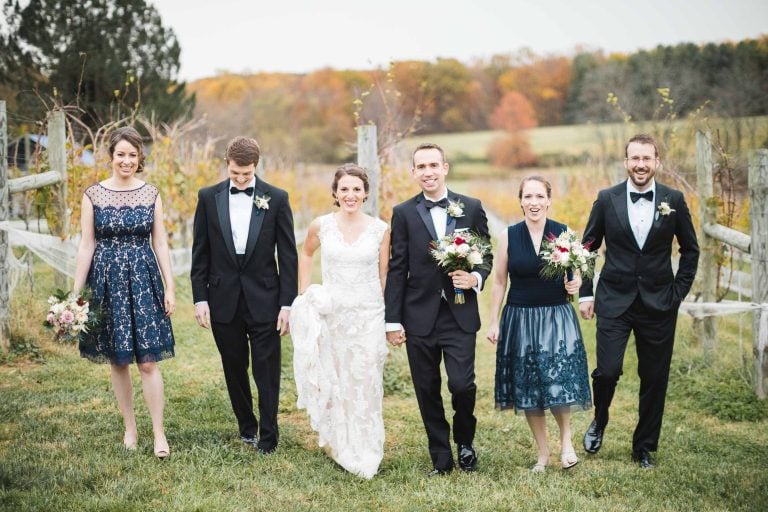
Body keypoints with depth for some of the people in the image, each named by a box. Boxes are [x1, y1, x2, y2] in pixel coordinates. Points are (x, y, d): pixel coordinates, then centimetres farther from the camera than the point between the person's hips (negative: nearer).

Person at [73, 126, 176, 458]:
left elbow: (160, 243, 5)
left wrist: (170, 288, 0)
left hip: (144, 281, 0)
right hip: (108, 281, 0)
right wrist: (75, 293, -3)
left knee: (148, 362, -4)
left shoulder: (150, 194, 2)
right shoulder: (93, 194, -1)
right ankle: (130, 428, 22)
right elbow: (86, 246, 0)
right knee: (117, 361, 8)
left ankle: (159, 433, 2)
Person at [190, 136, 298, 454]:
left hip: (264, 300, -2)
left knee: (266, 371, 1)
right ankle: (246, 427, 29)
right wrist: (200, 298, -1)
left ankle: (268, 437, 9)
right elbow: (200, 252, 5)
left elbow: (287, 255, -2)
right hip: (224, 300, 2)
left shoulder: (276, 199, -2)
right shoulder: (209, 197, 2)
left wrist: (287, 303, -6)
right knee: (234, 369, 12)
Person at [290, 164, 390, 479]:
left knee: (365, 384, 1)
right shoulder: (321, 226, -1)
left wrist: (390, 319, 1)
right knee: (333, 384, 8)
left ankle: (365, 454, 16)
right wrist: (304, 296, 11)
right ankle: (341, 448, 27)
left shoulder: (380, 229, -2)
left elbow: (384, 276, 3)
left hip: (368, 315, -1)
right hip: (330, 314, 1)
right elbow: (306, 255, 18)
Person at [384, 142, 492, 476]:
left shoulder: (471, 208, 4)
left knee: (462, 384, -9)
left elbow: (486, 256, 10)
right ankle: (441, 458, 21)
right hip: (419, 316, 1)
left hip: (460, 314, 0)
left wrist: (476, 279, -12)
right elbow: (397, 270, 2)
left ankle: (465, 442, 21)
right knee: (427, 391, 6)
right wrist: (392, 320, -2)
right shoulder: (403, 213, 2)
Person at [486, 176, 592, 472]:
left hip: (557, 318, -1)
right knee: (527, 389, 6)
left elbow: (575, 276, 8)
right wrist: (494, 323, 4)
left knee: (559, 381, -12)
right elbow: (499, 282, 5)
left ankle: (566, 439, 14)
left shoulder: (563, 233, -1)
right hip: (520, 319, 1)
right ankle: (543, 453, 20)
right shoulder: (508, 236, 0)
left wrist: (574, 284, -15)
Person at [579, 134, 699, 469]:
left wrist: (679, 291, 2)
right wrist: (585, 294, 3)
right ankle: (599, 420, 20)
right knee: (608, 371, -12)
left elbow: (690, 250, 9)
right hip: (614, 302, -1)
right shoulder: (607, 199, -1)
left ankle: (644, 447, 24)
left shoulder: (673, 200, 0)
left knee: (654, 379, 7)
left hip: (659, 303, 1)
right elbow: (588, 247, 6)